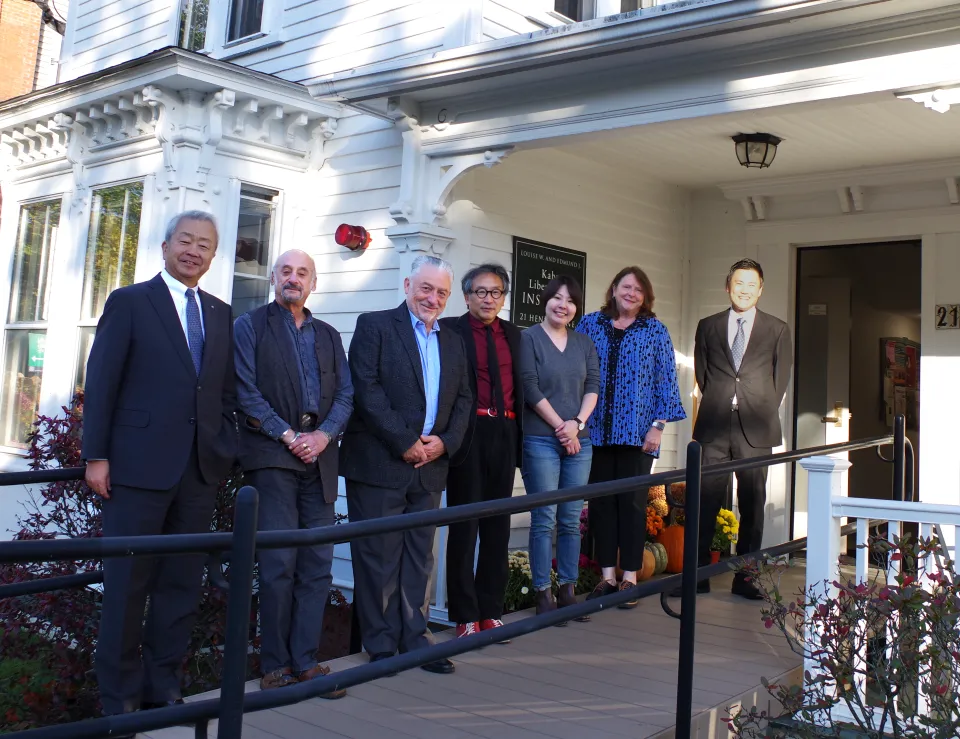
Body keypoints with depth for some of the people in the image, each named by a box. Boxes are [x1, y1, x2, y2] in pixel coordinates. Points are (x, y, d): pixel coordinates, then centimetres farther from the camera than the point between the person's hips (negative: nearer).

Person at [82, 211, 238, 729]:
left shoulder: (221, 314, 14)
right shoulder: (129, 302, 1)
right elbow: (101, 382, -3)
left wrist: (228, 448, 4)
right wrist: (96, 455, -8)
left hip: (202, 468, 5)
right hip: (139, 464, -4)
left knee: (183, 582, 9)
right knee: (127, 582, 4)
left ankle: (162, 685, 22)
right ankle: (119, 695, 17)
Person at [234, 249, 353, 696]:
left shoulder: (328, 336, 20)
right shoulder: (250, 326, 7)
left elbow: (345, 394, 12)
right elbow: (245, 391, -4)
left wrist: (324, 434, -6)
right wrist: (288, 435, -11)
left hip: (319, 458, 4)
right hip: (271, 455, -4)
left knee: (317, 565, 3)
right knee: (278, 564, -6)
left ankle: (305, 661, 11)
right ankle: (275, 666, 5)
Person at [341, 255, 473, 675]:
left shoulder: (452, 342, 16)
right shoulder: (374, 326, -1)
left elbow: (463, 400, 14)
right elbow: (366, 390, -11)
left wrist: (444, 442, -4)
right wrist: (405, 442, -14)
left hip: (429, 465, 6)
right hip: (379, 464, -5)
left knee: (420, 558, 11)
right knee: (378, 557, 0)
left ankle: (414, 638, 20)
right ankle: (381, 646, 11)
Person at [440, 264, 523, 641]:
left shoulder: (513, 334, 14)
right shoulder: (450, 330, -1)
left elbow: (520, 384, 13)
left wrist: (518, 433, 5)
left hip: (504, 435, 5)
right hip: (468, 434, -5)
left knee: (498, 525, 10)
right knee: (464, 525, 3)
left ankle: (491, 610, 20)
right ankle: (465, 615, 12)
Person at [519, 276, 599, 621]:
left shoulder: (584, 343, 13)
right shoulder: (529, 338, -2)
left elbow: (593, 386, 7)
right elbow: (530, 389, -8)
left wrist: (577, 423, -8)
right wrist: (560, 427, -10)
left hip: (578, 440, 5)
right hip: (541, 440, -4)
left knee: (571, 520, 7)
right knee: (544, 519, -2)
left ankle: (567, 590, 16)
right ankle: (543, 593, 6)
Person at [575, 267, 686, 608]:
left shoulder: (656, 331, 4)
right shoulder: (590, 324, 7)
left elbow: (666, 381, 2)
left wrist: (658, 426, -5)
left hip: (637, 432, -1)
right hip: (596, 430, 2)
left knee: (632, 501, 2)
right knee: (601, 501, 5)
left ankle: (630, 577, 12)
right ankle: (607, 576, 15)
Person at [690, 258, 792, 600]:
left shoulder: (777, 330, 9)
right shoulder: (708, 326, 12)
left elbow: (781, 379, 9)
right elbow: (701, 373, 13)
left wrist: (763, 413, 2)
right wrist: (717, 404, 5)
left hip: (756, 429, 0)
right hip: (714, 427, 0)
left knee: (752, 504, 3)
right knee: (705, 502, -2)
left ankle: (745, 578, 11)